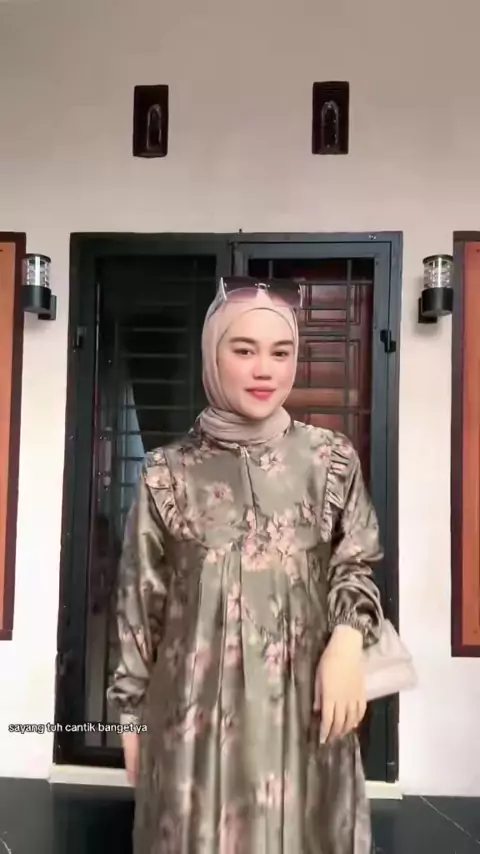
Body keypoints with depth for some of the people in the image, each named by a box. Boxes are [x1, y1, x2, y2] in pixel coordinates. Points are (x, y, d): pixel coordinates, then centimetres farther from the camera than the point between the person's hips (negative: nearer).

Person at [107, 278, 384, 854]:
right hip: (195, 705, 0)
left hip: (304, 703, 1)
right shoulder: (168, 473, -3)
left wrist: (348, 637, -12)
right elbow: (140, 602, 2)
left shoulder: (332, 460, -1)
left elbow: (356, 566, 7)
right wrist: (132, 715, 6)